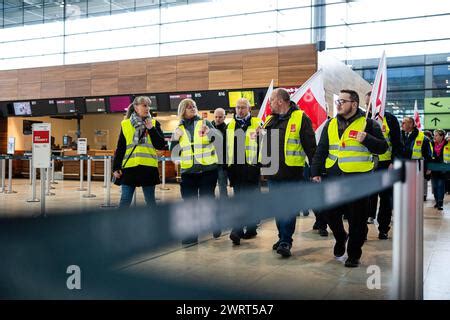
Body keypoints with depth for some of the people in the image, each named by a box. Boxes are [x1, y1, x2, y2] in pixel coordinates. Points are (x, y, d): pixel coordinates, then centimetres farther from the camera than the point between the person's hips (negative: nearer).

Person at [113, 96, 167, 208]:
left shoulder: (154, 123, 7)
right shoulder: (125, 124, 8)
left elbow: (161, 145, -2)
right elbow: (120, 148, 9)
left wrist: (151, 129, -9)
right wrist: (116, 168, 5)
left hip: (148, 168, 0)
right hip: (130, 167, 0)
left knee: (150, 201, 8)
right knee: (125, 201, 2)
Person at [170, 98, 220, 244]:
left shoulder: (204, 123, 4)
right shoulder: (179, 129, 11)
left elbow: (217, 137, -15)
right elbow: (174, 154, 10)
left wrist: (208, 130, -36)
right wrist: (175, 139, -7)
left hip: (208, 168, -2)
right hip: (188, 170, 3)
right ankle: (191, 234, 11)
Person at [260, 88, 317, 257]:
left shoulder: (300, 118, -6)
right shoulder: (270, 120, 13)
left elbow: (310, 146, -8)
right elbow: (263, 143, 24)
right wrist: (263, 163, 17)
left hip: (292, 173, -7)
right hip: (273, 173, 7)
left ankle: (285, 242, 2)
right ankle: (283, 238, 27)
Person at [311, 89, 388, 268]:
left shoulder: (367, 124, -1)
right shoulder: (330, 125, 11)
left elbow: (382, 147, -5)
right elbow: (321, 151, 13)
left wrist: (366, 139, -22)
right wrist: (315, 172, 6)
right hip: (334, 179, 4)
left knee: (357, 219, 3)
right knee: (330, 213, 9)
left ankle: (354, 254, 19)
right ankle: (340, 238, 38)